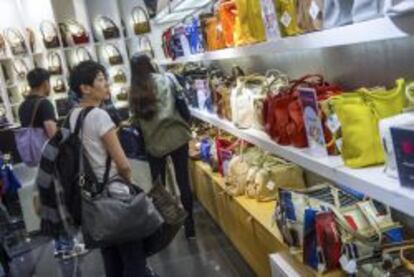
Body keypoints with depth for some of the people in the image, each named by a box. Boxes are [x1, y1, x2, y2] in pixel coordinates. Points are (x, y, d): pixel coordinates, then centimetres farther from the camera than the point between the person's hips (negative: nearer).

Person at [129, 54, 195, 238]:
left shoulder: (133, 93, 4)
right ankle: (189, 227, 11)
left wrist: (144, 140, 14)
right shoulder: (165, 80, 2)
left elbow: (136, 119, 4)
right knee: (183, 182, 6)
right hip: (176, 137, -1)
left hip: (154, 143, 1)